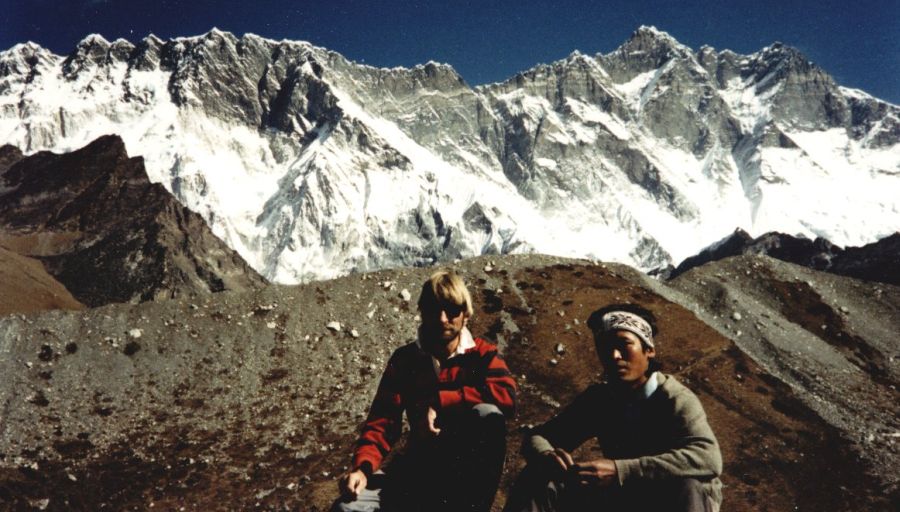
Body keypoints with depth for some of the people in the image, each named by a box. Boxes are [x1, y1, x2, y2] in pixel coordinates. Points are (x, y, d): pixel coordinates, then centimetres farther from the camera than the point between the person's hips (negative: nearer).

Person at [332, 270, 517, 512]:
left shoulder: (481, 353, -1)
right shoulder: (404, 359, 4)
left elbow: (506, 395, -23)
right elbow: (382, 420, -3)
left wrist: (437, 402, -22)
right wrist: (362, 467, -23)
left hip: (469, 467, -1)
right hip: (420, 465, 2)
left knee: (487, 413, -33)